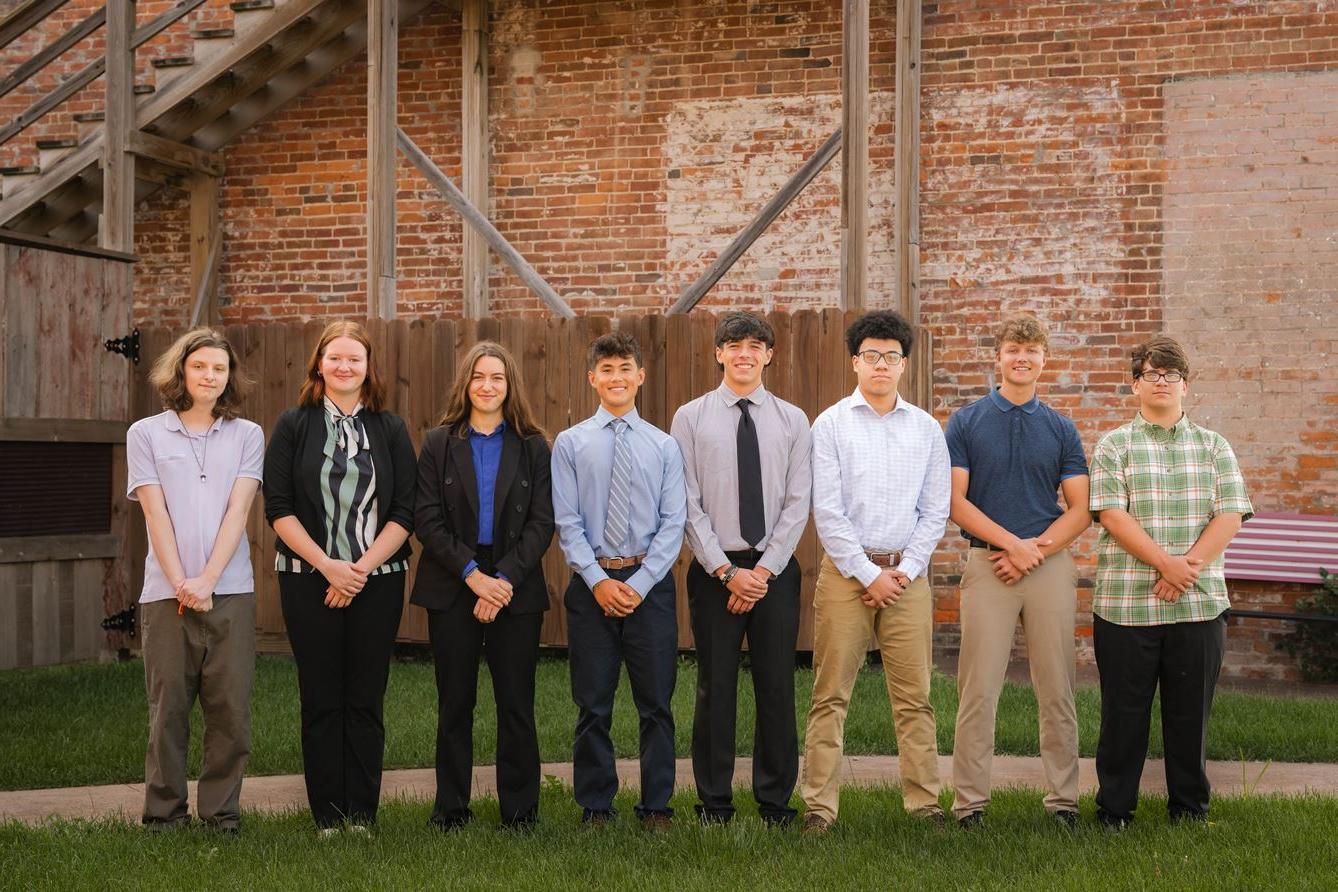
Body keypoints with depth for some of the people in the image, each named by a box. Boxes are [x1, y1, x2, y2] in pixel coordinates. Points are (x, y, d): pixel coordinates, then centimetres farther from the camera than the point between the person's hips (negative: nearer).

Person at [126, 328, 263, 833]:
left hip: (230, 591, 1)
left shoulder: (247, 435, 10)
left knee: (231, 709, 0)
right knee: (168, 707, 2)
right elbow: (156, 513, 0)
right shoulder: (146, 434, 8)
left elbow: (238, 510, 0)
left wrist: (207, 580, -11)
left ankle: (221, 810, 11)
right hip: (166, 593, -1)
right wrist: (180, 582, -10)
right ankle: (164, 813, 13)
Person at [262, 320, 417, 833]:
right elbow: (279, 507, -3)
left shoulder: (390, 430, 8)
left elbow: (405, 512, 2)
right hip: (309, 579, -1)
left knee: (366, 701, 3)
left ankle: (362, 816, 11)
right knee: (321, 701, 2)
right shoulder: (293, 426, 4)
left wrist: (362, 568, -10)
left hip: (377, 580, 1)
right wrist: (327, 565, -13)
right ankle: (328, 818, 10)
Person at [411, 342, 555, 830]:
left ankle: (520, 808, 12)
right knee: (454, 702, 7)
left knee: (516, 703, 3)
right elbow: (426, 518, -2)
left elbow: (542, 523, -1)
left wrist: (505, 579, -13)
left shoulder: (532, 447, 5)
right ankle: (450, 807, 16)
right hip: (451, 588, 0)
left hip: (516, 588, 0)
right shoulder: (439, 443, 5)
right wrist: (473, 575, -13)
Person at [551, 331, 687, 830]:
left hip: (651, 583, 0)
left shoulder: (664, 446, 5)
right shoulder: (570, 444, 4)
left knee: (656, 703, 4)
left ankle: (657, 807, 14)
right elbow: (568, 523, -1)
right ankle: (595, 807, 16)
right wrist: (599, 581, -11)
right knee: (593, 704, 5)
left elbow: (673, 523, 0)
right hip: (591, 582, 0)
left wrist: (641, 583, -10)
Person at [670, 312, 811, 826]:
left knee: (777, 688, 5)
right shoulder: (691, 418, 2)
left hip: (775, 569, 1)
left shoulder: (792, 420, 6)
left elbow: (798, 503, 0)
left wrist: (764, 570, -9)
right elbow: (688, 505, -2)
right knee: (715, 689, 3)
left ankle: (776, 802, 15)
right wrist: (726, 571, -10)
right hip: (714, 568, -1)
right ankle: (714, 804, 13)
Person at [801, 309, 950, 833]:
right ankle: (819, 805, 3)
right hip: (846, 571, -2)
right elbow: (827, 511, -4)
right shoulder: (831, 425, 1)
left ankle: (924, 801, 10)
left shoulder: (926, 428, 10)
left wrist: (905, 571, -4)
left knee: (914, 696, 3)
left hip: (908, 575, 2)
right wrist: (869, 575, -8)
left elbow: (935, 511, 8)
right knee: (831, 695, -1)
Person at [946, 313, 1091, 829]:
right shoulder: (965, 422, 4)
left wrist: (1037, 547, -9)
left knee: (1056, 690, 5)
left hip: (1051, 564, 2)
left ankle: (1063, 798, 14)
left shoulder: (1061, 429, 10)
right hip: (987, 563, -2)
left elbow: (1080, 509, 6)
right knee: (978, 690, -2)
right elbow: (956, 502, -2)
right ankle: (969, 801, 4)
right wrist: (1012, 543, -11)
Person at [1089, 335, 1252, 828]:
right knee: (1124, 711, 3)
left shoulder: (1214, 446, 12)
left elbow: (1231, 514, 1)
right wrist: (1166, 564, -17)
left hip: (1200, 603, 2)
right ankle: (1114, 810, 14)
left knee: (1191, 710, 8)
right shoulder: (1114, 446, 4)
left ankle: (1190, 806, 21)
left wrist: (1190, 566, -13)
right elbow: (1112, 514, -7)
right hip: (1126, 602, -2)